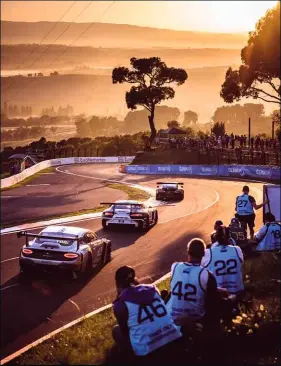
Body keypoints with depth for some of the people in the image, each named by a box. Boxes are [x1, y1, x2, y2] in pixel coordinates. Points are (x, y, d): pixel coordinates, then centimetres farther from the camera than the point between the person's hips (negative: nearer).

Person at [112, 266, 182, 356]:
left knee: (116, 330, 19)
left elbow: (124, 331, 8)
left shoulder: (120, 304, -4)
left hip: (147, 350, -5)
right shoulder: (151, 288, 10)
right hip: (174, 337, 5)